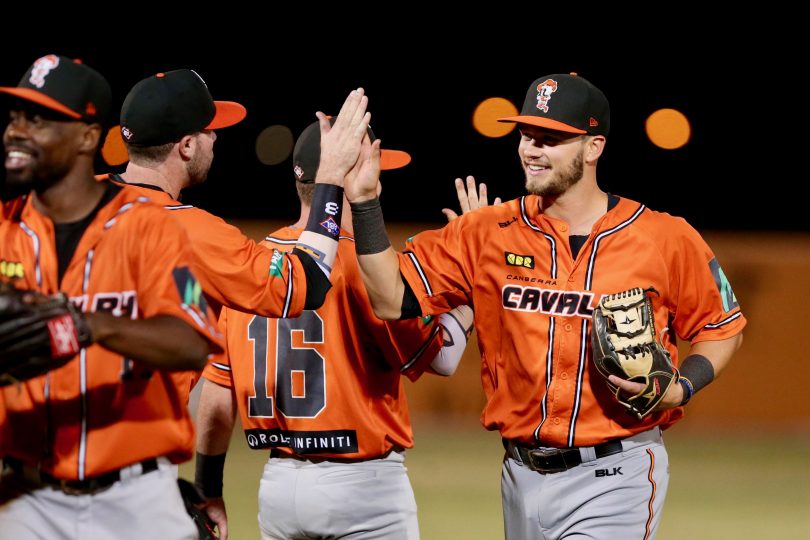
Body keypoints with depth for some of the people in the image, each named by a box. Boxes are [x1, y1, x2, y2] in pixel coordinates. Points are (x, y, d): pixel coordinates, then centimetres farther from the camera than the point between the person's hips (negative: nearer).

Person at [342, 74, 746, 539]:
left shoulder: (665, 240, -3)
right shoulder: (488, 234, 3)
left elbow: (723, 329, 8)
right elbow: (393, 298, -1)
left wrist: (681, 388, -11)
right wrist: (365, 203, -11)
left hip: (614, 482, -4)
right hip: (524, 477, 4)